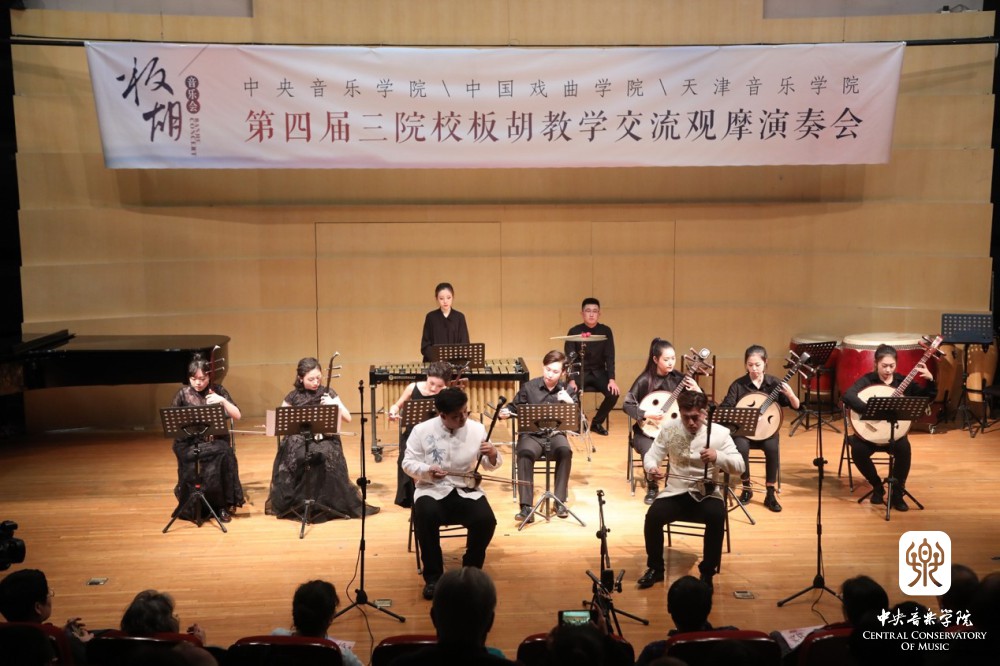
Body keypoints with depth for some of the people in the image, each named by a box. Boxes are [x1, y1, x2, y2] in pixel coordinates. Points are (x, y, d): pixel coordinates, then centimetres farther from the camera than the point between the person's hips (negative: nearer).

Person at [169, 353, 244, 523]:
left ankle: (223, 505, -17)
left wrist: (222, 401, -18)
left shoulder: (218, 390, 3)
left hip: (215, 439, 0)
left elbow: (237, 416, -2)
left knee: (223, 454, -32)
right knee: (190, 459, -33)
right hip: (188, 441, 0)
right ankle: (192, 507, -11)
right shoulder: (183, 393, 3)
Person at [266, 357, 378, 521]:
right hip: (299, 439, 1)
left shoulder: (328, 393, 3)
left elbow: (348, 418, -1)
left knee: (327, 456, -34)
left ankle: (326, 503, -17)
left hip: (324, 438, -1)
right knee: (291, 456, -32)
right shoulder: (293, 396, 5)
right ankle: (293, 503, -13)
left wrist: (333, 404, -18)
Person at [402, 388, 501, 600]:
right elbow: (408, 463, -2)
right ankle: (433, 577, -15)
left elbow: (490, 466, 6)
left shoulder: (477, 429, 1)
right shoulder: (422, 430, -4)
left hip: (466, 490, 2)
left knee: (486, 520, -27)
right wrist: (426, 470, -23)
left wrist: (493, 455, -19)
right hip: (432, 490, -1)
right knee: (425, 516, -35)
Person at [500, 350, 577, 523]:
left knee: (565, 450, -34)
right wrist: (505, 412, -8)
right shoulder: (529, 387, 4)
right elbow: (515, 407, 14)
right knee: (525, 453, -35)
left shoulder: (568, 391, 6)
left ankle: (560, 501, -20)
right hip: (531, 434, -1)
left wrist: (570, 403, -19)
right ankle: (526, 506, -35)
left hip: (555, 434, 1)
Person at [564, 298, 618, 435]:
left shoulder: (605, 331, -3)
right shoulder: (574, 331, -8)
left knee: (613, 393, -23)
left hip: (599, 372, 2)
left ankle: (597, 422, 3)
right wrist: (571, 380, -25)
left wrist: (611, 380, -16)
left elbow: (610, 357, -4)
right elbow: (569, 358, -12)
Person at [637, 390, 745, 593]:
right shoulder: (669, 429, -2)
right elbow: (651, 456, -2)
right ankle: (655, 568, -1)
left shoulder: (720, 433, -6)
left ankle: (707, 572, -12)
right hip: (676, 492, 2)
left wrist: (718, 456, -32)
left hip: (706, 493, -1)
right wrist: (652, 468, -26)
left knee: (716, 517, -33)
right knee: (653, 516, -26)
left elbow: (739, 466, -12)